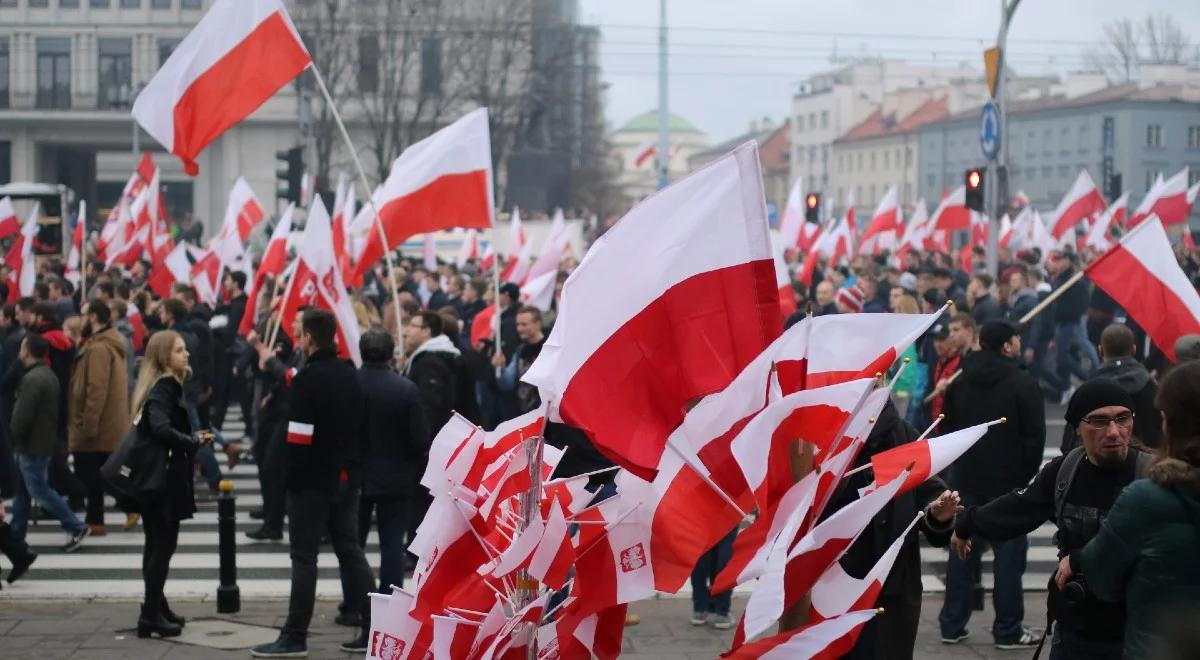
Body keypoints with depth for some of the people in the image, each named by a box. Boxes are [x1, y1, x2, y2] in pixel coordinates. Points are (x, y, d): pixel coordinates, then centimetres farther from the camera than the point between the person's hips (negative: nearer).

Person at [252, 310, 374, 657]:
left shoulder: (307, 380, -15)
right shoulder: (351, 375, 9)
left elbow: (299, 438, -19)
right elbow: (360, 429, 13)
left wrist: (291, 479, -12)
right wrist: (354, 469, 17)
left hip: (313, 480, -7)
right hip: (347, 478, 7)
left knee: (304, 557, -2)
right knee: (350, 551, 12)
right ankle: (372, 630, 12)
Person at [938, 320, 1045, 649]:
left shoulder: (960, 383, 7)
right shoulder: (1022, 383, -12)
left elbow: (947, 429, 12)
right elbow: (1035, 435, -12)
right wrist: (1027, 472, 2)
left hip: (966, 478, 6)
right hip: (1008, 480, -6)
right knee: (1009, 551, 0)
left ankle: (952, 624, 13)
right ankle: (1008, 630, 1)